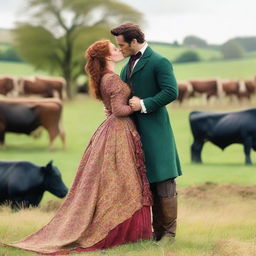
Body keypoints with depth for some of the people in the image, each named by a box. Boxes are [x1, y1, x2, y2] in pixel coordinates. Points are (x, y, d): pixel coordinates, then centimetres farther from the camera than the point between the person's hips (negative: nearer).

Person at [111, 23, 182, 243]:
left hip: (155, 131, -9)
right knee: (148, 184, 12)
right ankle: (157, 230, 18)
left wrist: (144, 104, -18)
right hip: (136, 131, 9)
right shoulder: (129, 66, 17)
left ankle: (169, 232, 2)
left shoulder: (159, 63, -10)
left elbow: (171, 92, -18)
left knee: (164, 183, -4)